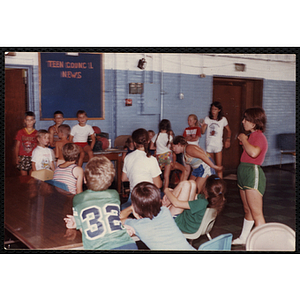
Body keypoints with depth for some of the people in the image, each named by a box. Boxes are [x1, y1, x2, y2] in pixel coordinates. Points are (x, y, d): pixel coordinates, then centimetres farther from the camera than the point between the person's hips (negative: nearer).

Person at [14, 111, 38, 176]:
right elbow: (17, 146, 6)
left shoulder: (36, 133, 3)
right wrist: (16, 157, -3)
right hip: (22, 157, 1)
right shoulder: (20, 132, 5)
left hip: (33, 158, 0)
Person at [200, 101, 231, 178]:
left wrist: (228, 140, 2)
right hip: (209, 145, 2)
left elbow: (229, 130, 16)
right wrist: (202, 126, -24)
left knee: (219, 166, -8)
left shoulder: (223, 119, 3)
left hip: (218, 145, -2)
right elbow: (203, 132, -3)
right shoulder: (207, 119, 5)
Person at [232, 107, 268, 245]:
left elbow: (254, 152, -31)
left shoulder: (258, 136, -13)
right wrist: (243, 142, 15)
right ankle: (243, 238, 31)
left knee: (256, 213, -8)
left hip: (253, 173, -10)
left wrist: (244, 139, -20)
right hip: (244, 172, 10)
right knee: (248, 210, 20)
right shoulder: (252, 135, 18)